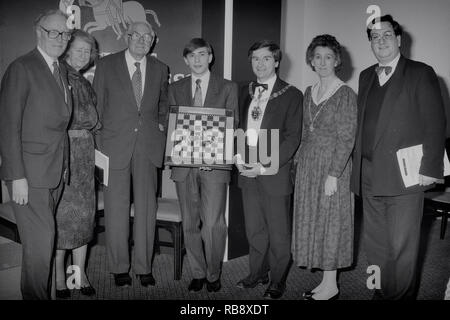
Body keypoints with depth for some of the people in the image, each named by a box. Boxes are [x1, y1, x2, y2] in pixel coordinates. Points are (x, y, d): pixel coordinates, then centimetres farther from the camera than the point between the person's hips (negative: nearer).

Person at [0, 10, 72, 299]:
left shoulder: (62, 70, 15)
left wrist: (63, 165, 11)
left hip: (57, 171, 7)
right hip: (30, 172, -6)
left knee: (43, 239, 12)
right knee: (41, 241, -2)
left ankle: (38, 292, 25)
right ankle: (36, 295, 14)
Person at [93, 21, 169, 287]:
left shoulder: (160, 69, 9)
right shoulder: (107, 65, 2)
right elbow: (97, 105, 4)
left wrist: (161, 124, 8)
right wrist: (100, 144, 0)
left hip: (149, 146, 2)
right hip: (115, 145, -2)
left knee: (147, 207, 5)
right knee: (117, 208, 2)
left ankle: (144, 267, 17)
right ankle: (119, 267, 17)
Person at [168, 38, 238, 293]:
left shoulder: (228, 88, 6)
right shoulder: (176, 89, 13)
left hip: (215, 165, -2)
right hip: (184, 165, 3)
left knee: (213, 224, -6)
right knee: (190, 224, 8)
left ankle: (213, 274, 14)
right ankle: (198, 273, 24)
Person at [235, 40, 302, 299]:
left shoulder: (292, 95, -4)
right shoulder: (246, 93, 14)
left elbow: (293, 138, -9)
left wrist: (265, 167, -15)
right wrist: (238, 157, -2)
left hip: (275, 173, -5)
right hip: (247, 171, 5)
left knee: (278, 232, 5)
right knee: (254, 229, 14)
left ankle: (278, 281, 21)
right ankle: (258, 273, 30)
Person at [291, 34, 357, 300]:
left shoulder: (345, 94, -9)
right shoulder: (309, 93, 12)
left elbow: (346, 139, -14)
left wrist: (333, 175, -19)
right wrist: (298, 160, 9)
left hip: (333, 165, -7)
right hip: (308, 164, 7)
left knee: (331, 221, 1)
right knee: (311, 221, 10)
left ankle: (331, 286, 15)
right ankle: (326, 281, 23)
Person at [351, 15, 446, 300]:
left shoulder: (421, 73, -1)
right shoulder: (366, 76, 16)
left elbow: (435, 124, -5)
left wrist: (430, 169, -12)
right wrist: (358, 166, 8)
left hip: (405, 177, -5)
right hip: (369, 177, 6)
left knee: (402, 248, 1)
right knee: (375, 245, 14)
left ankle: (402, 295, 18)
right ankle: (382, 293, 28)